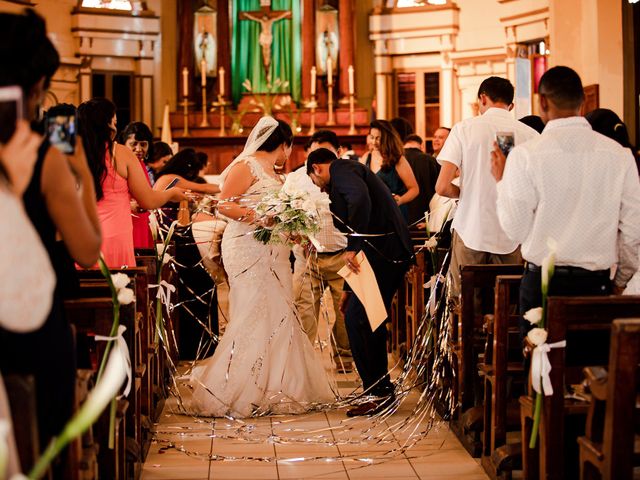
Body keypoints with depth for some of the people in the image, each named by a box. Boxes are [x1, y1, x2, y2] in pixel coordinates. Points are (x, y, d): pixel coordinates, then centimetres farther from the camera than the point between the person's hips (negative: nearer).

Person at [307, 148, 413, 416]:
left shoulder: (341, 169, -2)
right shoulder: (351, 173, 28)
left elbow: (360, 197, -25)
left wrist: (352, 247, -25)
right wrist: (349, 288, 34)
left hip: (382, 252, -10)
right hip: (391, 253, 10)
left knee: (357, 320, -7)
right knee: (369, 321, 17)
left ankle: (380, 393, -3)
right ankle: (380, 389, 25)